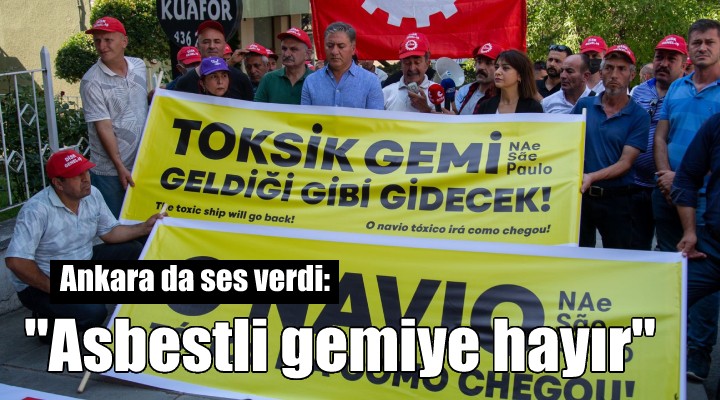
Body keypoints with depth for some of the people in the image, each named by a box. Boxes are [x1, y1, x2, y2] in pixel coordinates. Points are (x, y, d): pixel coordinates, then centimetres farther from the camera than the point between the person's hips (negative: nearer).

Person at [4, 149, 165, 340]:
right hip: (40, 285, -7)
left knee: (133, 250, -2)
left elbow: (109, 232, 6)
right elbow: (16, 261, -31)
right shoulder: (37, 210, -28)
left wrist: (144, 228, -10)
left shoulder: (92, 195, -5)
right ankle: (46, 321, 2)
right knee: (93, 312, -29)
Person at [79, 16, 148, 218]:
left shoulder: (139, 66, 4)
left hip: (143, 162, 5)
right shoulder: (92, 82, -13)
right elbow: (104, 127, -16)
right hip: (110, 171, -5)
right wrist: (120, 166, -18)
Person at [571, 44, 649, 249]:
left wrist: (591, 177, -24)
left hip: (616, 199, -2)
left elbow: (625, 163, -10)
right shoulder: (583, 106, 6)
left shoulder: (638, 116, -2)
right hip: (579, 194, 2)